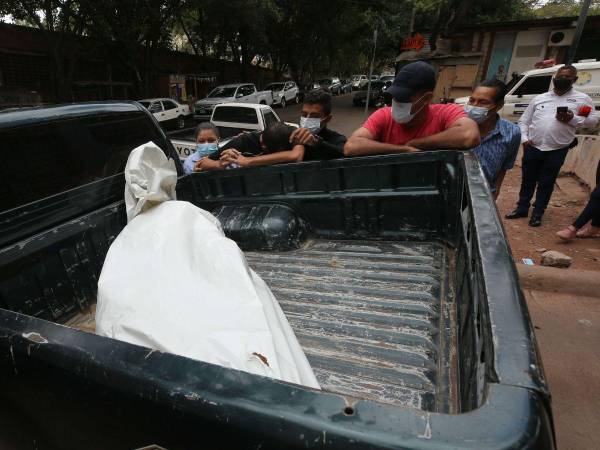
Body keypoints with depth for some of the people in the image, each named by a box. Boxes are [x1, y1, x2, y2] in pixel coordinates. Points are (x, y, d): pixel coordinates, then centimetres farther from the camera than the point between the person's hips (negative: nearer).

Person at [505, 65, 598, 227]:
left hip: (557, 151, -2)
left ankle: (537, 213, 18)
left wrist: (572, 119, -13)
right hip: (532, 147, 2)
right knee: (528, 180, 12)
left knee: (546, 183, 6)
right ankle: (522, 209, 26)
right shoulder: (539, 98, 9)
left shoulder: (582, 99, 5)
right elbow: (523, 121, 11)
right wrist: (524, 138, -3)